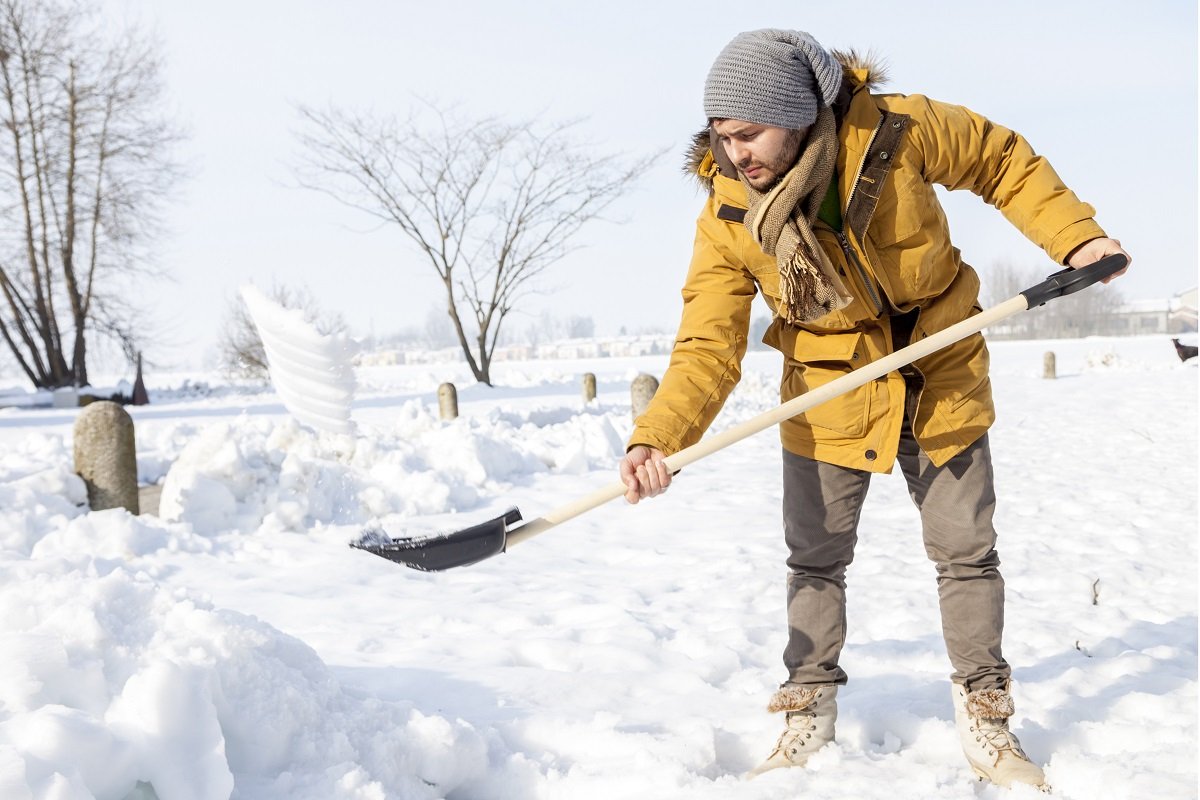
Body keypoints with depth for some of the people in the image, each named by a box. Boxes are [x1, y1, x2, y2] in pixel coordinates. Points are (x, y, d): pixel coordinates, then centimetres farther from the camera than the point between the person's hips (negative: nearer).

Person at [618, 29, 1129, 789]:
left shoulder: (896, 131, -22)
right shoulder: (726, 218, -19)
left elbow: (1003, 160, -4)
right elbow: (708, 347, -22)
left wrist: (1074, 233, -13)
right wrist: (657, 438, -37)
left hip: (941, 383, 0)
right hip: (828, 398, 1)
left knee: (967, 551, 7)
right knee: (815, 560, 7)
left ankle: (985, 718, 23)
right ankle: (811, 712, 25)